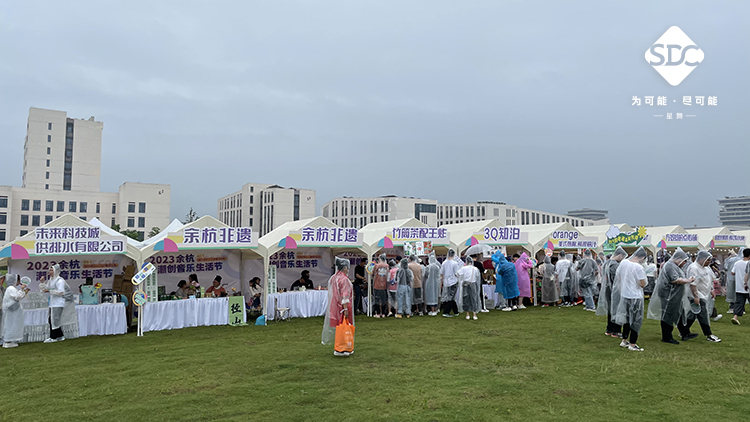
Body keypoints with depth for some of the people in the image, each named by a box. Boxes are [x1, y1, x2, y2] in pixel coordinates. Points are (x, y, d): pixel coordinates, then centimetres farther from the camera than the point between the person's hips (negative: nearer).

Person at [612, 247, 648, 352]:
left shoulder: (623, 262, 0)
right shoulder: (639, 267, -20)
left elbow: (618, 276, 10)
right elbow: (642, 284, -17)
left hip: (624, 295, 7)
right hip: (635, 297, -7)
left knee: (627, 318, 21)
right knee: (636, 320, 6)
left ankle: (624, 341, 29)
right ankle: (632, 344, 11)